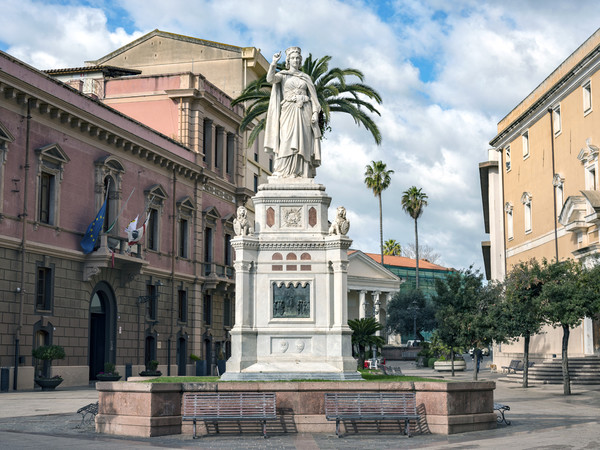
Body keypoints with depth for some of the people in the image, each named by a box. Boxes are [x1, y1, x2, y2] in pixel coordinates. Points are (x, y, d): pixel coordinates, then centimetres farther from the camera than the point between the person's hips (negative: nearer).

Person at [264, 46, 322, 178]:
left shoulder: (306, 77, 16)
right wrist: (274, 63, -16)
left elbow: (313, 96, 11)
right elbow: (270, 79, -11)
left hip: (304, 112, 2)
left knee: (303, 141, -4)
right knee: (288, 139, -15)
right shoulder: (283, 75, 10)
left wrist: (315, 112, -1)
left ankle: (303, 172, -5)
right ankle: (286, 172, -18)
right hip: (288, 111, -2)